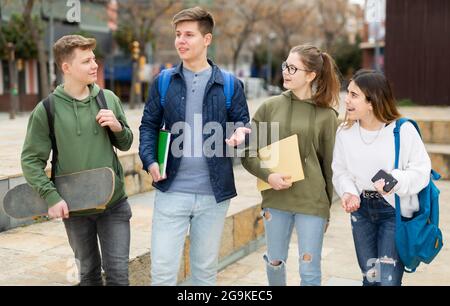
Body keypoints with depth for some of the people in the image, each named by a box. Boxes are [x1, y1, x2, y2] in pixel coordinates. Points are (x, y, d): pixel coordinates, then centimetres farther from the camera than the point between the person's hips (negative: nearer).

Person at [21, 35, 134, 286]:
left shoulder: (109, 99, 0)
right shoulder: (47, 109, -8)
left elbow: (126, 144, 9)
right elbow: (31, 160, -5)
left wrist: (117, 127, -12)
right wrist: (51, 196, -15)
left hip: (114, 202, 1)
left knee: (118, 272, 2)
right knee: (89, 272, 15)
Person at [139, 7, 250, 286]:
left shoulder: (230, 85, 1)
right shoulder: (163, 82, 3)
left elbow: (243, 124, 5)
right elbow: (149, 125, 7)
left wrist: (240, 133, -20)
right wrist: (149, 160, -10)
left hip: (214, 193, 0)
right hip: (171, 191, 0)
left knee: (206, 270, 15)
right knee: (163, 269, 1)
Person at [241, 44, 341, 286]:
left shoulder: (326, 115, -3)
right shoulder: (270, 107, 1)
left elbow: (329, 164, 2)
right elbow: (247, 152, 3)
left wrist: (327, 208, 5)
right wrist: (267, 175, -14)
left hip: (312, 202, -2)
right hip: (275, 200, 2)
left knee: (309, 271, 5)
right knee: (275, 262, 17)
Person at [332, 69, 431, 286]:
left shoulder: (403, 130, -16)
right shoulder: (344, 132, -4)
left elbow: (421, 170, -12)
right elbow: (341, 171, 4)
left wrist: (396, 181, -30)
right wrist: (348, 192, -15)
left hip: (395, 211, -4)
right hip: (361, 210, 4)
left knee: (388, 280, -4)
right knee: (370, 278, 17)